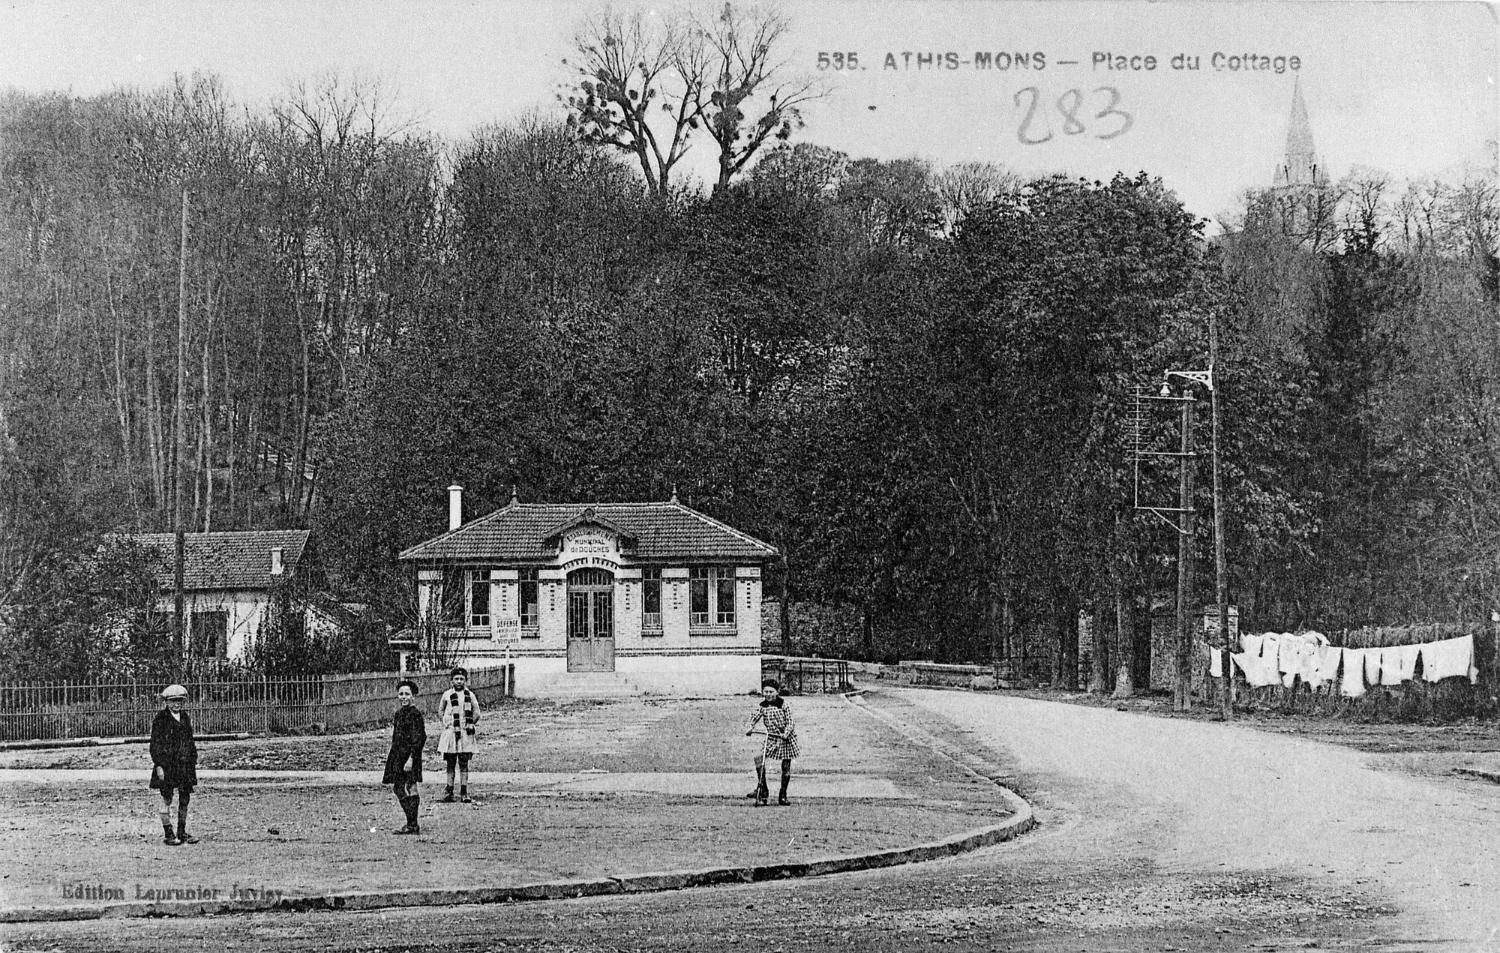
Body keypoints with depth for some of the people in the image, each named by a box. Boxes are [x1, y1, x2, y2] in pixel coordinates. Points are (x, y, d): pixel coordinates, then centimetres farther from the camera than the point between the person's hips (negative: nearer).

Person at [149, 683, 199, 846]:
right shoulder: (160, 719, -5)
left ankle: (182, 832, 15)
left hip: (184, 764, 6)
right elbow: (155, 743, -7)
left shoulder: (185, 718, 12)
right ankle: (168, 834, 4)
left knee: (185, 799, 6)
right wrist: (158, 765, -13)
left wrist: (193, 762, 14)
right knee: (167, 799, -2)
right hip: (166, 764, -6)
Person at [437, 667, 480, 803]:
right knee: (451, 764, 3)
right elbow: (440, 711, 15)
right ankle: (448, 792, 7)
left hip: (466, 734, 0)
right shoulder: (447, 695, 4)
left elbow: (476, 713, 11)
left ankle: (464, 793, 0)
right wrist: (446, 724, 5)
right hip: (450, 734, 0)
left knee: (464, 764, -1)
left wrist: (469, 725, 5)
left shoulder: (470, 695, 4)